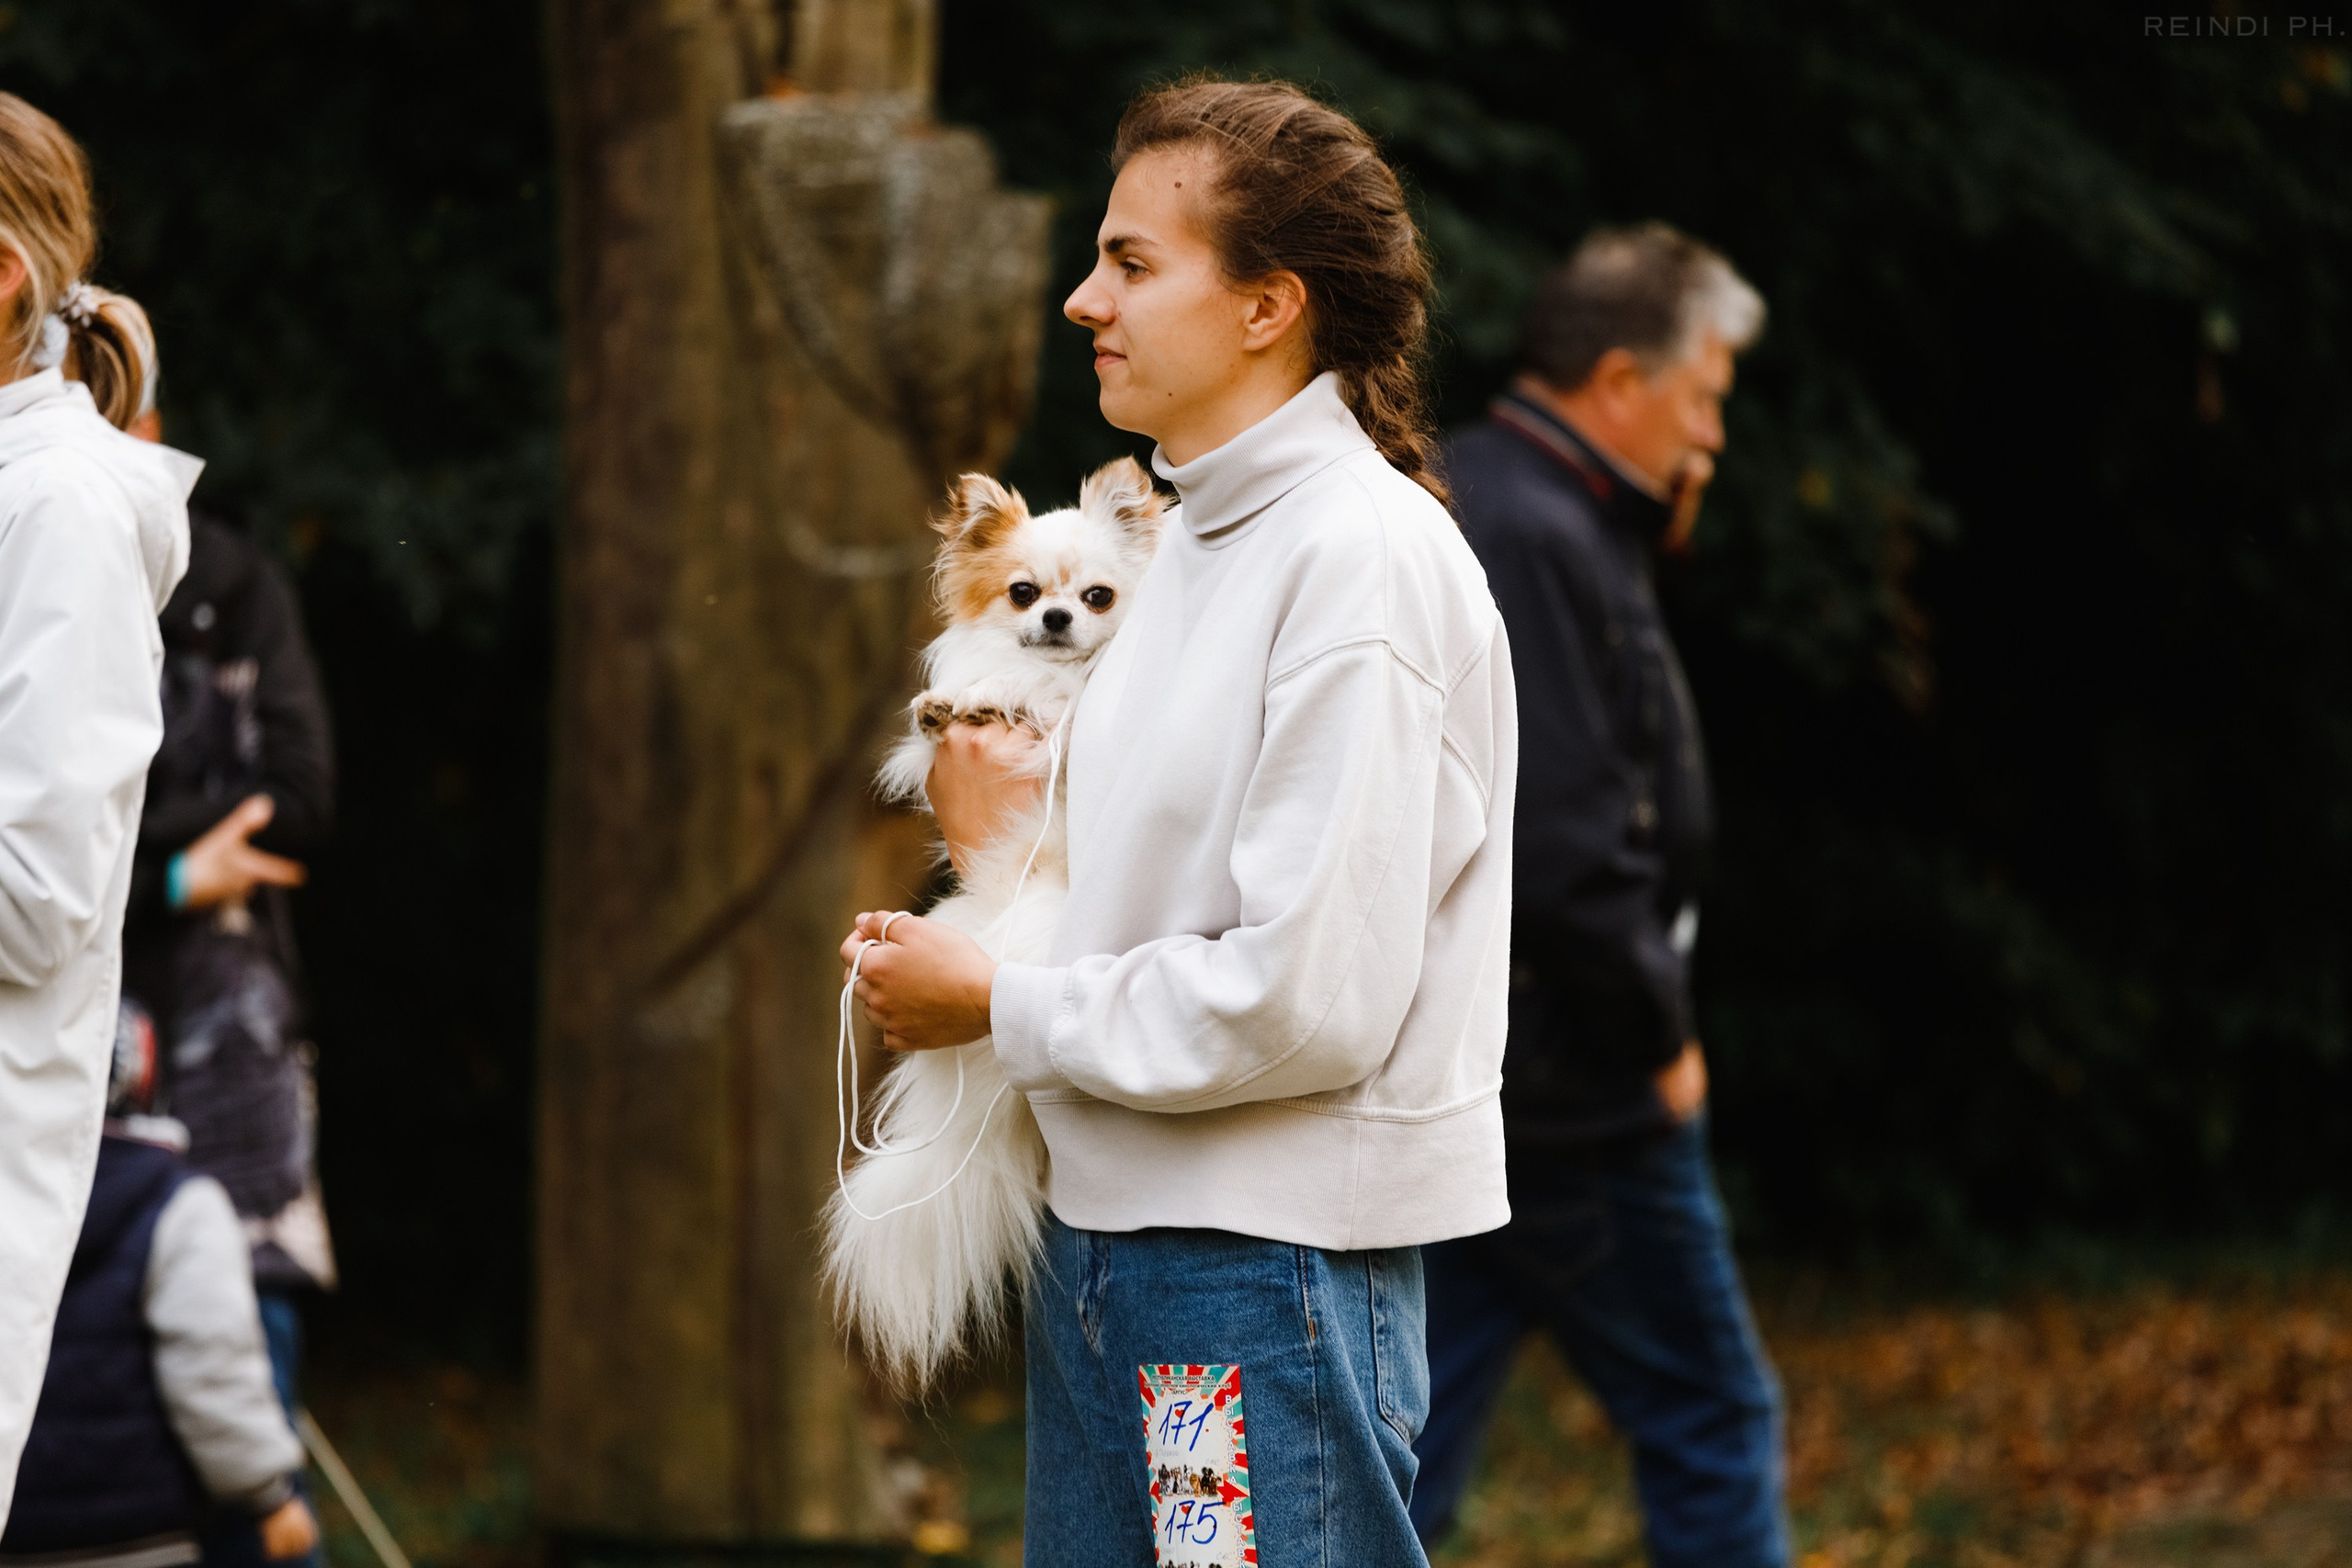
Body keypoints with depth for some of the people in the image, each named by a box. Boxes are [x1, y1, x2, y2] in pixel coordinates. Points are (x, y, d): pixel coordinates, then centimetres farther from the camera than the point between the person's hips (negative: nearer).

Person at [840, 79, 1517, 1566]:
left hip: (1277, 1266, -9)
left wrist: (1001, 1007, -11)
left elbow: (1309, 995, -21)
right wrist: (1007, 850, -1)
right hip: (1109, 1223, 9)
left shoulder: (1366, 555, -15)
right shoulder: (1200, 538, 13)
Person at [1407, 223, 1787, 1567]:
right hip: (1569, 1092, -10)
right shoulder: (1536, 541, -19)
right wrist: (1661, 1036, -11)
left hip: (1459, 1076, 10)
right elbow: (1566, 849, -24)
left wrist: (1656, 527, 10)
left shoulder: (1477, 505, 14)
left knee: (1405, 1450, 8)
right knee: (1712, 1418, 5)